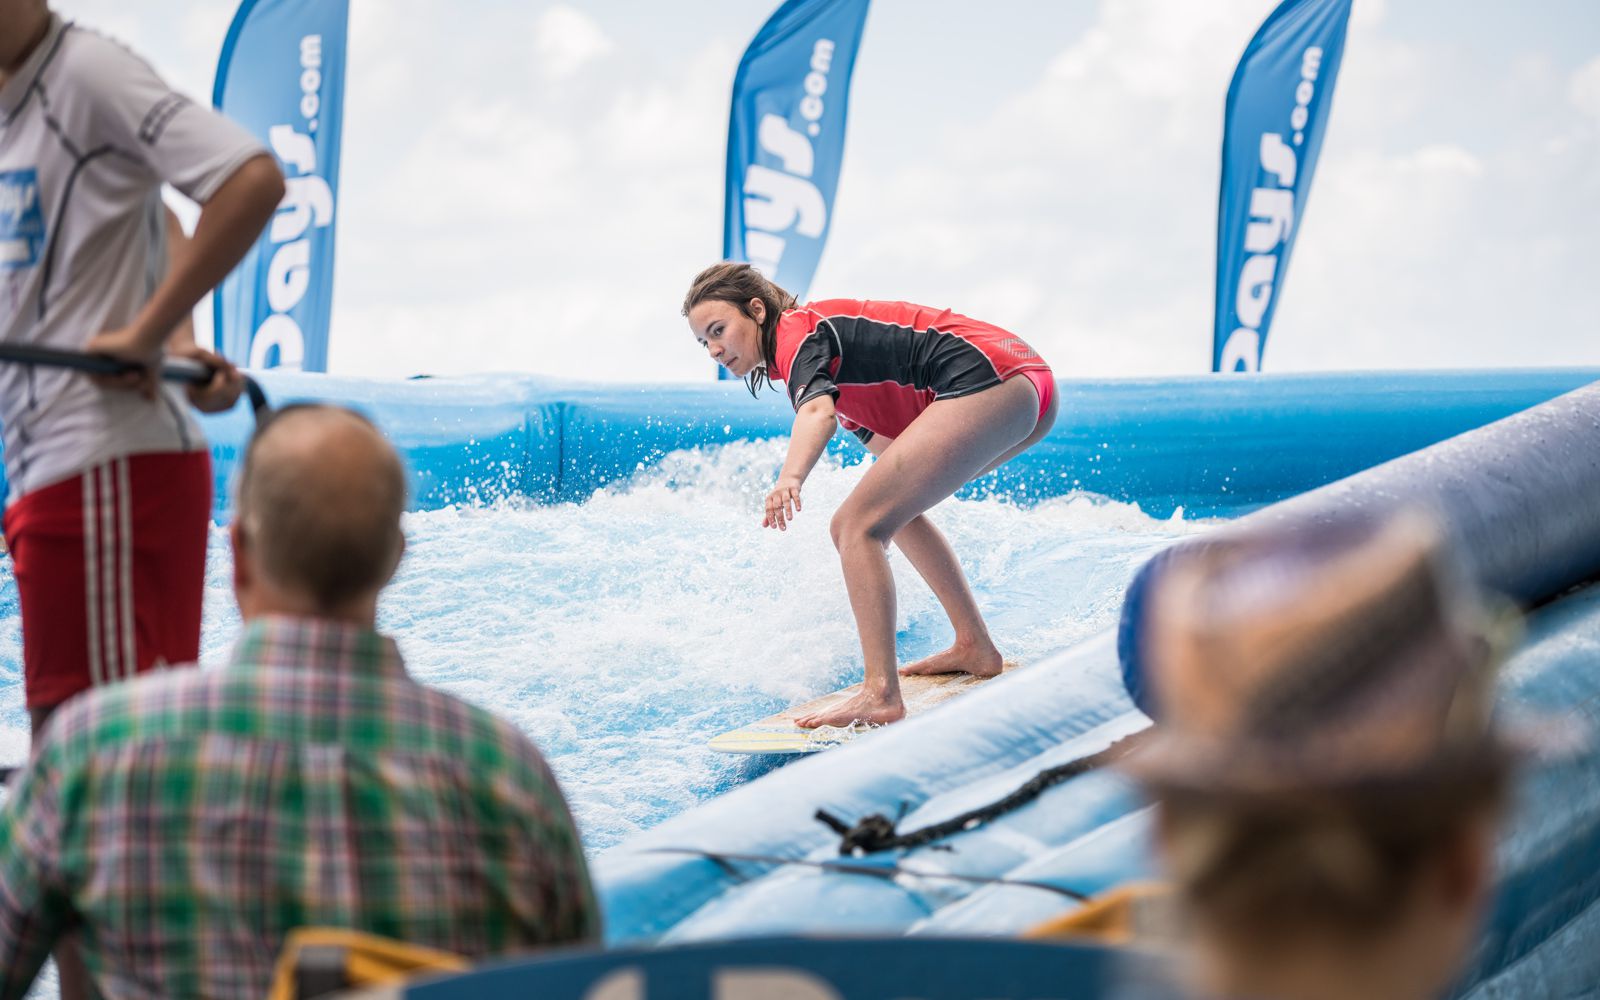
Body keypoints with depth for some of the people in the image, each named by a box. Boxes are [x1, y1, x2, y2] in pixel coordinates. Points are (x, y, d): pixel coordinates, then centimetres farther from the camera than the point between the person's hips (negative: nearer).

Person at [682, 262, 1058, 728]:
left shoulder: (796, 334, -6)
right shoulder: (819, 331, 23)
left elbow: (817, 411, -30)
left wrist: (790, 479, -46)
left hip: (988, 379, -11)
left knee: (857, 526, -16)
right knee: (895, 503, 31)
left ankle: (881, 695, -27)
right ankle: (974, 649, 31)